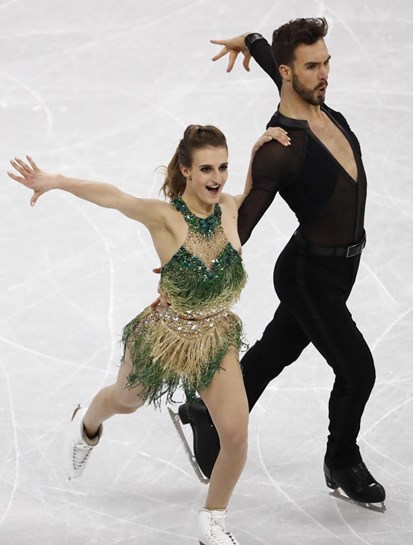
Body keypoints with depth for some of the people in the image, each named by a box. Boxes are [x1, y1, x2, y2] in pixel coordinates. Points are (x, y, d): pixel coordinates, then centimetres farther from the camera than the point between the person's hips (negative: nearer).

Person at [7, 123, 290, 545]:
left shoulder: (229, 209, -11)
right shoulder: (164, 217, -25)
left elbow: (251, 197, 15)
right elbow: (109, 196, -41)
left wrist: (259, 151, -1)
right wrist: (56, 181, -57)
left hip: (217, 339, 3)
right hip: (165, 337, -3)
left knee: (236, 436, -6)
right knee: (126, 401, 27)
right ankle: (87, 426, 66)